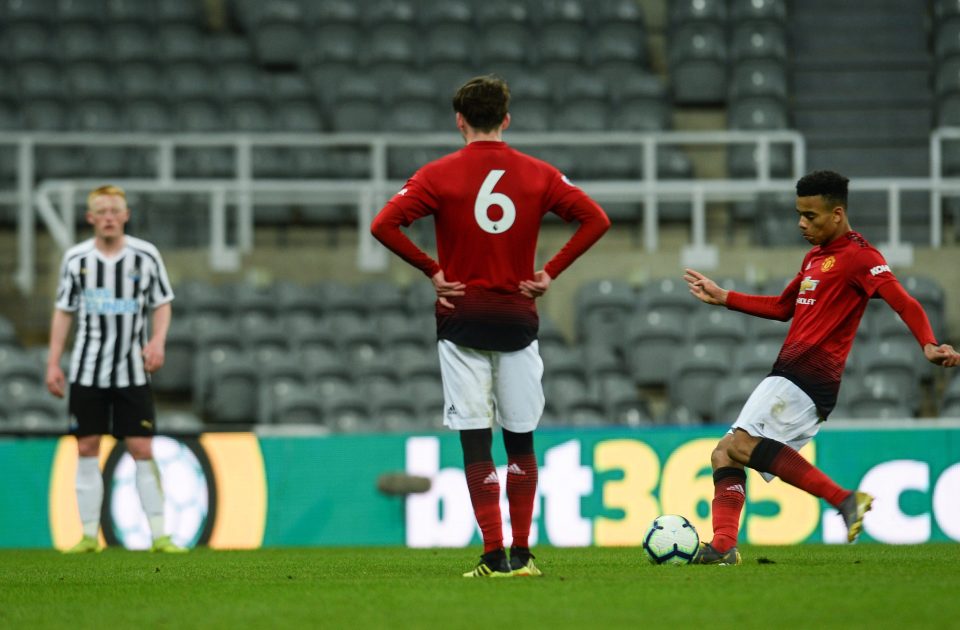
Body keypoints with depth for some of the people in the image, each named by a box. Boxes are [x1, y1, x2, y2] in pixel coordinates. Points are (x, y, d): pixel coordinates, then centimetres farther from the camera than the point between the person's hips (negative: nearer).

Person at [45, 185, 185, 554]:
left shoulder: (145, 256, -3)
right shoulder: (76, 258, 0)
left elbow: (163, 303, 6)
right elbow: (63, 311, 8)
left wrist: (158, 340, -12)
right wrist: (53, 363, 4)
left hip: (133, 371, -1)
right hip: (87, 371, 1)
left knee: (143, 451, -5)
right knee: (86, 450, 0)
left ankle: (159, 536, -2)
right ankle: (89, 535, 7)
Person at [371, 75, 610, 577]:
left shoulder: (440, 175, -4)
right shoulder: (537, 174, 2)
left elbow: (384, 224, -14)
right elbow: (596, 219, -1)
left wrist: (431, 271, -6)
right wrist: (550, 273, 0)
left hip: (461, 319, -2)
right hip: (517, 321, 2)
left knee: (475, 441, -1)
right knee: (521, 440, 12)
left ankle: (494, 556, -7)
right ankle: (521, 554, 10)